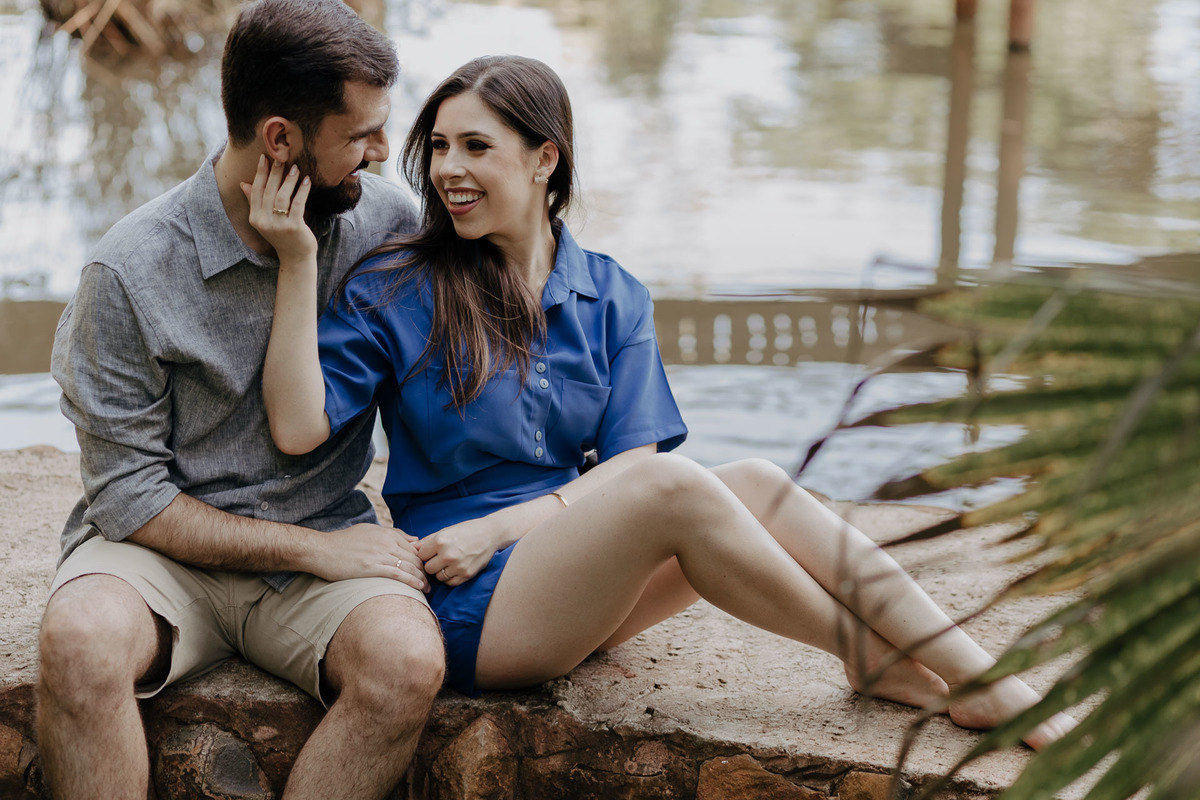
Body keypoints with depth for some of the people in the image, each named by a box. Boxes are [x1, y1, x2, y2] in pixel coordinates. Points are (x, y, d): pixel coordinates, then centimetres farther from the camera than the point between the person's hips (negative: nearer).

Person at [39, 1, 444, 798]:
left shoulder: (384, 219, -2)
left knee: (408, 659, -30)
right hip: (167, 546, -2)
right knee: (82, 640, -36)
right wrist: (316, 550, -15)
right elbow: (128, 497, -11)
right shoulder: (132, 270, -13)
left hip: (330, 537, 3)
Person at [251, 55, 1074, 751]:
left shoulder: (612, 297, 7)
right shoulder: (394, 290, -3)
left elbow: (630, 459, -2)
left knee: (756, 482, -20)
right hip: (468, 604, -4)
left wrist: (497, 527, -15)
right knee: (673, 486, -29)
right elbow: (299, 427, -16)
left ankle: (982, 677, -22)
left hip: (579, 578, 5)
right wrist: (298, 262, -22)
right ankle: (871, 661, -15)